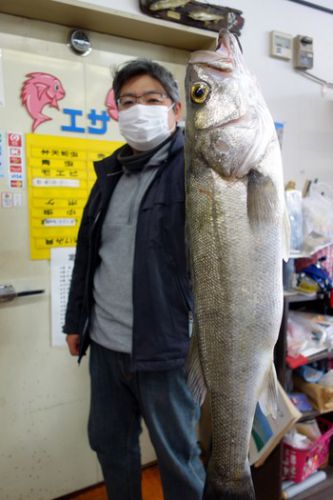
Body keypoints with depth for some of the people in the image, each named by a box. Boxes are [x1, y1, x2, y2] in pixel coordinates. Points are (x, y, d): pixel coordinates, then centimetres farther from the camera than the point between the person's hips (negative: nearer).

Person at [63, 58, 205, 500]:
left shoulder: (192, 167, -9)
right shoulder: (111, 172, 11)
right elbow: (87, 253, 15)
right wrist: (76, 320, 16)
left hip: (165, 347, -6)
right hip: (105, 344, 7)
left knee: (178, 456, 11)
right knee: (108, 443, 22)